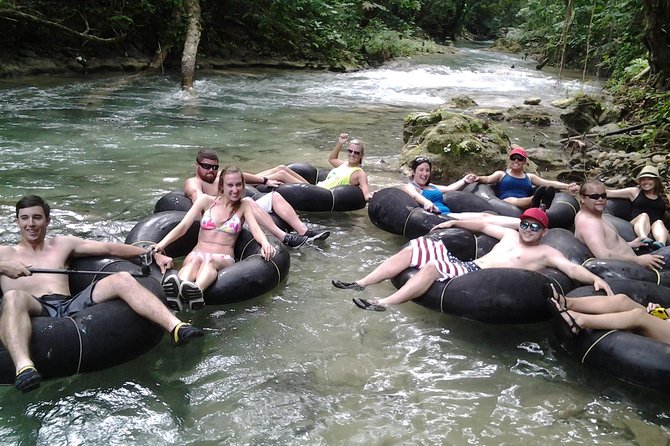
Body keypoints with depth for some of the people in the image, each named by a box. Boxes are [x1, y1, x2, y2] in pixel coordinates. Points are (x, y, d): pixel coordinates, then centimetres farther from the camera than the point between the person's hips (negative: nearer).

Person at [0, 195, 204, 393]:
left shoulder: (62, 245, 30)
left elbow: (109, 248, 25)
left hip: (70, 306, 3)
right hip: (35, 310, -3)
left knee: (122, 279, -17)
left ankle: (175, 327, -36)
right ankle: (24, 367, -63)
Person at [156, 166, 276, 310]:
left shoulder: (244, 206, 12)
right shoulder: (206, 200, 11)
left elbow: (256, 229, -4)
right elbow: (183, 226, 3)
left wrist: (265, 243, -27)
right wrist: (162, 244, -14)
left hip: (224, 259, -1)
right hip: (198, 253, 1)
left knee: (211, 261, -38)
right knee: (194, 260, -36)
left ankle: (197, 290, -71)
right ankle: (177, 289, -69)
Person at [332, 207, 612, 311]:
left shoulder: (546, 253, 8)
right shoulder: (510, 235, 27)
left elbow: (572, 268, -6)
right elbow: (483, 225, 38)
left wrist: (595, 279, -24)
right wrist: (454, 222, 35)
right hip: (467, 266, 7)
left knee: (433, 267, -34)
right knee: (416, 247, -10)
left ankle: (383, 305, -40)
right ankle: (360, 284, -16)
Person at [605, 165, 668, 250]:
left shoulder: (664, 196, 20)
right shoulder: (635, 192, 18)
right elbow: (609, 193, 14)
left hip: (656, 227, 1)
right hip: (637, 226, -1)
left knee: (659, 222, -29)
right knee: (644, 215, -29)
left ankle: (661, 243, -63)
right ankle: (643, 239, -61)